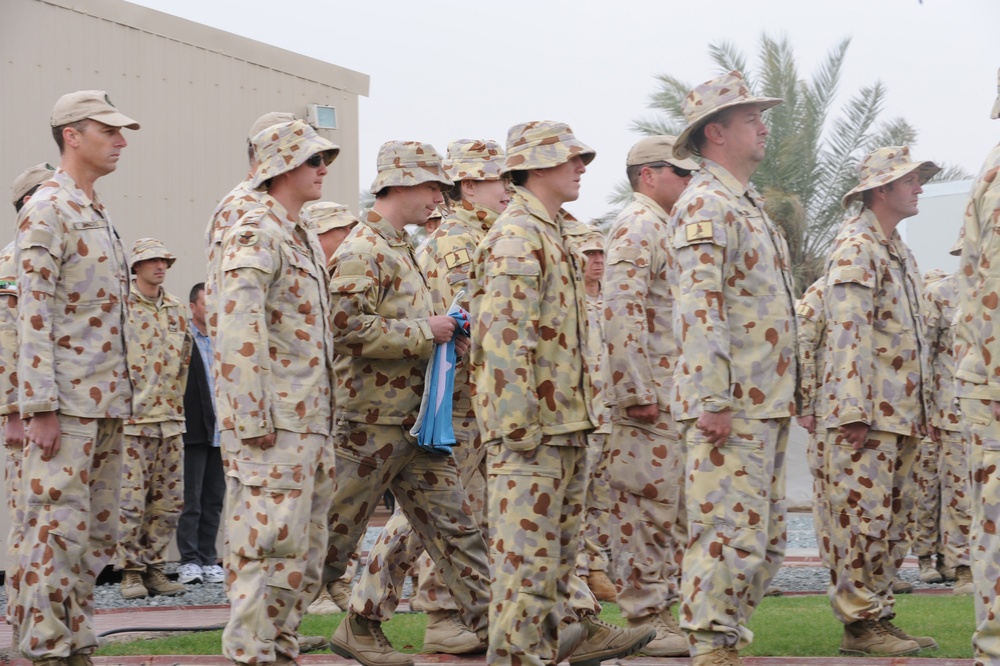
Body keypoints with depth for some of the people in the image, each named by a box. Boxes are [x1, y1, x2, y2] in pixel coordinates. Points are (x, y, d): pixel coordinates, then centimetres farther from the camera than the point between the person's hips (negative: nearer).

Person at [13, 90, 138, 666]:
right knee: (58, 529, -8)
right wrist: (41, 407, -20)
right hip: (67, 403, -9)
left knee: (100, 530, 10)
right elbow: (34, 315, -15)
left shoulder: (98, 215, 19)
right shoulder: (47, 210, -9)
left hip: (107, 403, 9)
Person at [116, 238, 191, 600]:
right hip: (132, 419, -6)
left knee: (168, 501, 6)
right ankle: (131, 572, 2)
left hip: (171, 419, 6)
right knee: (131, 500, -5)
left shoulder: (176, 309, 13)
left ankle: (154, 567, 15)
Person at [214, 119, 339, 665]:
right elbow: (239, 331, -21)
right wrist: (254, 421, -24)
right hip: (274, 423, -10)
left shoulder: (302, 236, 18)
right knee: (272, 542, -8)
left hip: (310, 420, 10)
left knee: (304, 548, 13)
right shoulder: (256, 234, -12)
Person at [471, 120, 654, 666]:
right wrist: (518, 423, -25)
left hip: (565, 417, 10)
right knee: (526, 542, -6)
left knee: (561, 537, 18)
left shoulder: (558, 234, 18)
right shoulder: (516, 237, -14)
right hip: (530, 423, -10)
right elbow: (505, 337, -21)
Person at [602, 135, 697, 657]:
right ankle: (646, 621, -3)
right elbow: (621, 311, -21)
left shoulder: (661, 228, 21)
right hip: (648, 396, -10)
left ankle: (660, 612, 16)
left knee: (670, 508, 11)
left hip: (672, 396, 10)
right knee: (647, 505, -6)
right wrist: (636, 392, -24)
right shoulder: (636, 226, -11)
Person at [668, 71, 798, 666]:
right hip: (731, 406, -10)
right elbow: (698, 309, -19)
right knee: (731, 535, -9)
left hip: (768, 403, 10)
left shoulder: (751, 205, 20)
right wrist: (712, 401, -25)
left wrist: (788, 395, 20)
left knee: (767, 540, 13)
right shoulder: (704, 204, -10)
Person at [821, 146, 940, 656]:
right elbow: (850, 332, -18)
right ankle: (860, 622, -4)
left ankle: (878, 614, 16)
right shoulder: (855, 247, -10)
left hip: (902, 415, 10)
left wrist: (927, 407, 20)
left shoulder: (898, 251, 21)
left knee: (893, 519, 11)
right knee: (863, 517, -7)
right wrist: (855, 411, -23)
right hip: (865, 415, -10)